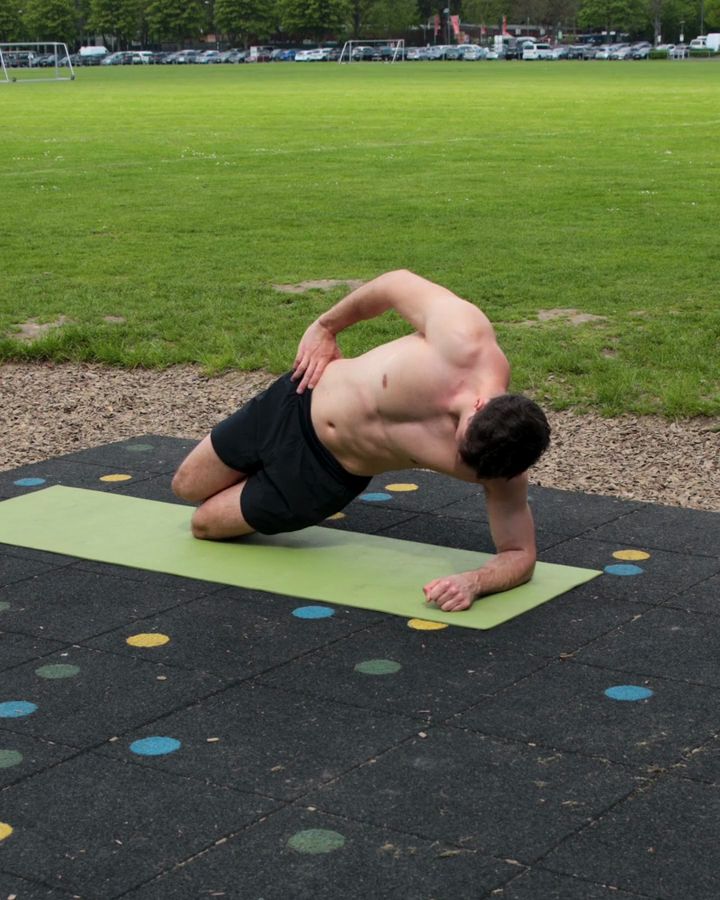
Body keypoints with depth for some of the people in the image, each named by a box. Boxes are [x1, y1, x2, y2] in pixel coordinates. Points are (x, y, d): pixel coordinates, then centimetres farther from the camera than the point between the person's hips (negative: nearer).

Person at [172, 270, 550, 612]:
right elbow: (397, 283, -16)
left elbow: (520, 555, -20)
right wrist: (325, 326, -4)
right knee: (187, 487, 19)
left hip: (330, 476, 0)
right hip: (301, 405, 1)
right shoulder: (464, 335, -35)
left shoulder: (502, 470, -32)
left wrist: (475, 581, -41)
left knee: (204, 524, 12)